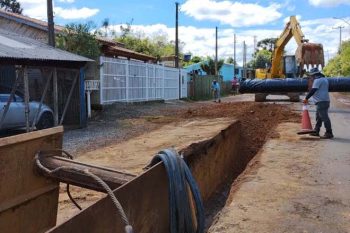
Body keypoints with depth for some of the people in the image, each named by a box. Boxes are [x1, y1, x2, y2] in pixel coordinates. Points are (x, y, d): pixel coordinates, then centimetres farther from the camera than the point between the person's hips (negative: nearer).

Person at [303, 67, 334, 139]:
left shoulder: (317, 80, -12)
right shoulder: (324, 79, 20)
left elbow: (313, 91, -17)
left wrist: (306, 98, -11)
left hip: (321, 101, -11)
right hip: (324, 101, 11)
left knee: (324, 117, -9)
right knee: (318, 117, 16)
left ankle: (329, 133, -7)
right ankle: (316, 131, 22)